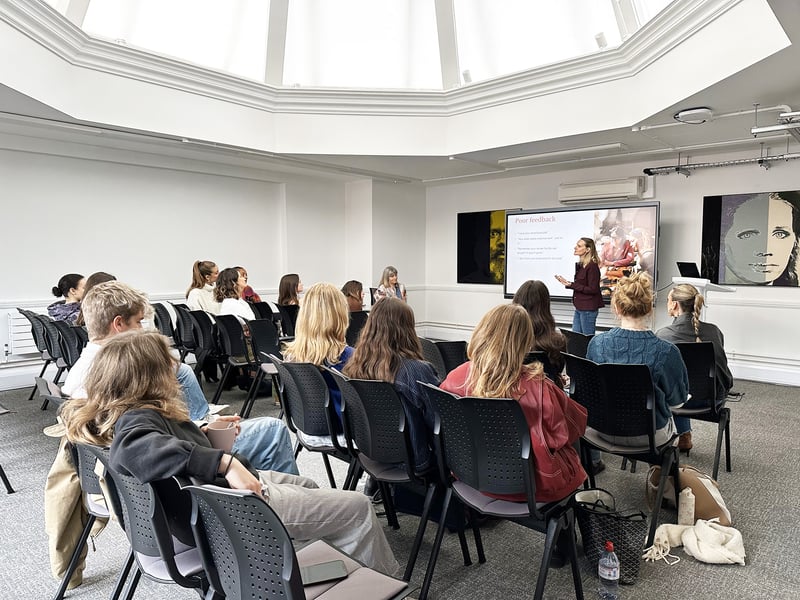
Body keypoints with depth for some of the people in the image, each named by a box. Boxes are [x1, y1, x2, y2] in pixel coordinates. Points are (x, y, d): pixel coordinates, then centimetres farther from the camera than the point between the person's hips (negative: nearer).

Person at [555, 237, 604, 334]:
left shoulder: (592, 266, -16)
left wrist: (571, 285, -21)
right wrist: (568, 283, 6)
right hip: (579, 308, 9)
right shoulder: (580, 265, 10)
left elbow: (592, 289, -19)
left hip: (588, 308, -9)